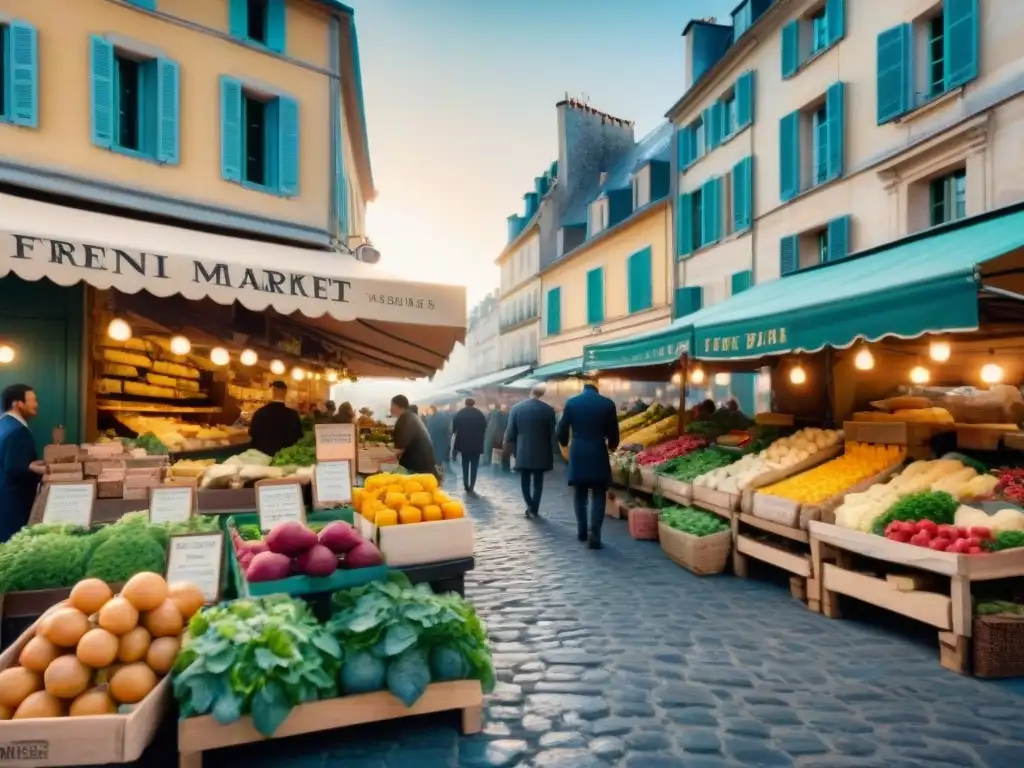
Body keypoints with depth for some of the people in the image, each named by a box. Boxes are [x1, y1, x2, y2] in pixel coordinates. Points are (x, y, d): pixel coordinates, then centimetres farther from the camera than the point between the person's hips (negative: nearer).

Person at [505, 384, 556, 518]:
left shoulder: (516, 408, -4)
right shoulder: (549, 410, -6)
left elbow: (510, 432, -1)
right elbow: (552, 433, -2)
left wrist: (513, 450, 12)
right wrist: (550, 451, 12)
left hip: (522, 453, 0)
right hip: (541, 453, 0)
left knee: (525, 482, 12)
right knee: (538, 482, 10)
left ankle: (530, 506, 2)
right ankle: (534, 510, 11)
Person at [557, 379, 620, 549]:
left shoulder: (571, 402, 1)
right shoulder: (607, 404, -1)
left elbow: (561, 430, 4)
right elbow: (613, 432, 2)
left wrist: (564, 443, 25)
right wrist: (612, 446, 23)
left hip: (577, 454, 1)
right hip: (598, 454, -1)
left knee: (580, 494, 15)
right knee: (598, 495, 4)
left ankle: (582, 531, 22)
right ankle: (594, 533, -6)